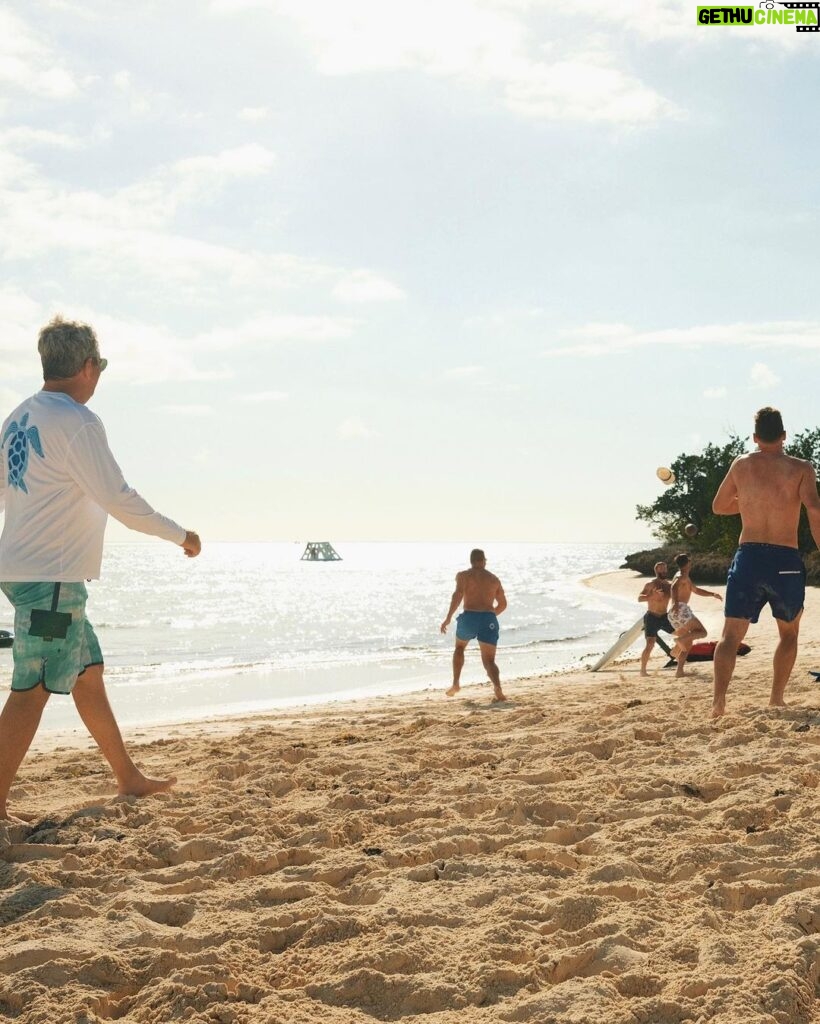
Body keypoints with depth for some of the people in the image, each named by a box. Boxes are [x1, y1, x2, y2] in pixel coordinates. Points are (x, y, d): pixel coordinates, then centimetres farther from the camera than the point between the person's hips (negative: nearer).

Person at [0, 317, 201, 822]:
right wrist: (180, 534, -6)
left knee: (89, 672, 16)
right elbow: (119, 500, -17)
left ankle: (129, 778, 27)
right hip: (50, 576, -10)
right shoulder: (77, 423, -15)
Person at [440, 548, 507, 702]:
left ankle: (456, 683, 17)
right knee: (489, 660, 4)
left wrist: (448, 618, -10)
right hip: (489, 620, 2)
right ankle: (498, 690, -22)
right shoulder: (494, 579, 20)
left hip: (469, 617, -1)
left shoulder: (463, 575, 9)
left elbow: (458, 594, -9)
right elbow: (503, 604, 27)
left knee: (459, 646, 28)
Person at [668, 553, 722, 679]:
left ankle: (679, 672, 2)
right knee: (702, 632, -7)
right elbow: (674, 587, -25)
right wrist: (676, 603, -40)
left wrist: (712, 594, 31)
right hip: (681, 609, -9)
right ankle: (680, 639, -30)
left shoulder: (686, 578, 28)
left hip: (674, 615, 9)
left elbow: (697, 590, 41)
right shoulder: (682, 576, -3)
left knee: (688, 645, 12)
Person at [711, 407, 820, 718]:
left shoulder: (741, 465, 8)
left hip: (748, 556, 1)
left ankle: (719, 700, -19)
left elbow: (718, 507, 19)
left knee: (731, 635, 0)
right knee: (789, 633, 23)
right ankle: (776, 698, 19)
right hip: (786, 562, 0)